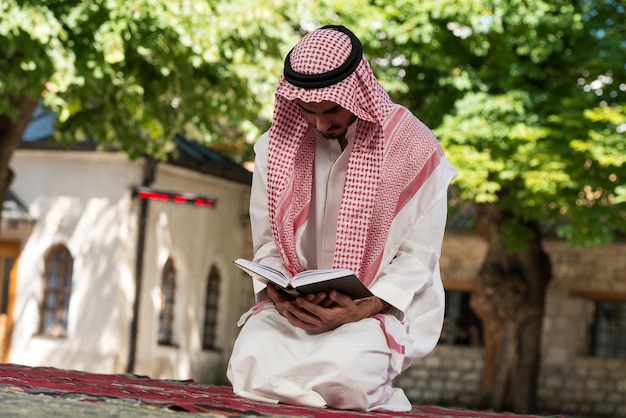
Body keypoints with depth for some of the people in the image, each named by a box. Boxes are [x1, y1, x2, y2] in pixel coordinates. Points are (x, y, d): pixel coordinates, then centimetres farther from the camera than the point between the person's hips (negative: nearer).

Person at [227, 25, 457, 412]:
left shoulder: (413, 147, -7)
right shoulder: (278, 146, 5)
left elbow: (418, 258, -6)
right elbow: (268, 244, 9)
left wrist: (361, 310, -21)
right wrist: (281, 295, -13)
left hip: (385, 307, -3)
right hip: (296, 306, 4)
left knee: (344, 368, -36)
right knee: (251, 361, -29)